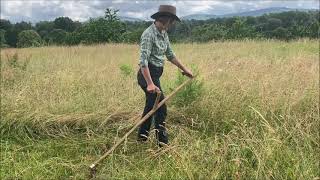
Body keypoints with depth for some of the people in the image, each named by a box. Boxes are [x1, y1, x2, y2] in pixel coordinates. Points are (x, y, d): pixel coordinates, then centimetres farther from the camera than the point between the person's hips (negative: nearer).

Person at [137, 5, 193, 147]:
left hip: (155, 74, 9)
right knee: (161, 108, -7)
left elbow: (170, 55, 17)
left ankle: (142, 137, 33)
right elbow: (143, 61, -27)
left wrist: (184, 69, 18)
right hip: (148, 75, -9)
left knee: (151, 106, 18)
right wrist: (150, 84, -33)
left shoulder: (163, 34, 7)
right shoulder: (149, 34, -21)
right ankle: (162, 143, 5)